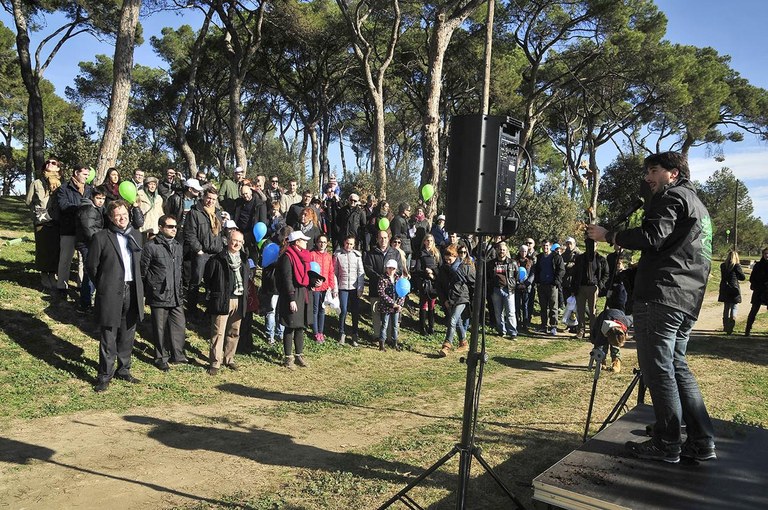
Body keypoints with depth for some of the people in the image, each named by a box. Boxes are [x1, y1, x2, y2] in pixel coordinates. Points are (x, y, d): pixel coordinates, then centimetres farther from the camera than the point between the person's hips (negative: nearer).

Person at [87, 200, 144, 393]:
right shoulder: (101, 237, -6)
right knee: (108, 336, 1)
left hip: (132, 291, 5)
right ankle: (105, 375, 12)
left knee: (128, 335, 14)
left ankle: (123, 370, 28)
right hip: (111, 293, -4)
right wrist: (102, 285, 3)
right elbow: (91, 265, -1)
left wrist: (137, 285, 12)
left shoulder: (136, 236, 9)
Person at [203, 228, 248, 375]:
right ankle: (214, 363, 2)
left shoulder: (244, 259, 11)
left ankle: (229, 359, 25)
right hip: (222, 301, -6)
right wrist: (215, 293, 1)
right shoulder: (217, 259, -8)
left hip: (239, 301, 6)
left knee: (234, 333, 13)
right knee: (218, 332, -5)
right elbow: (207, 278, -2)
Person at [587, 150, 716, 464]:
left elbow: (652, 237, -17)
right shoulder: (698, 205, 28)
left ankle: (666, 444, 0)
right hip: (688, 301, 10)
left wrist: (609, 236, -9)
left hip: (660, 296, -10)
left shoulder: (670, 196, -2)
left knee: (657, 369, -5)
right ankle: (701, 443, 14)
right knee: (677, 367, 14)